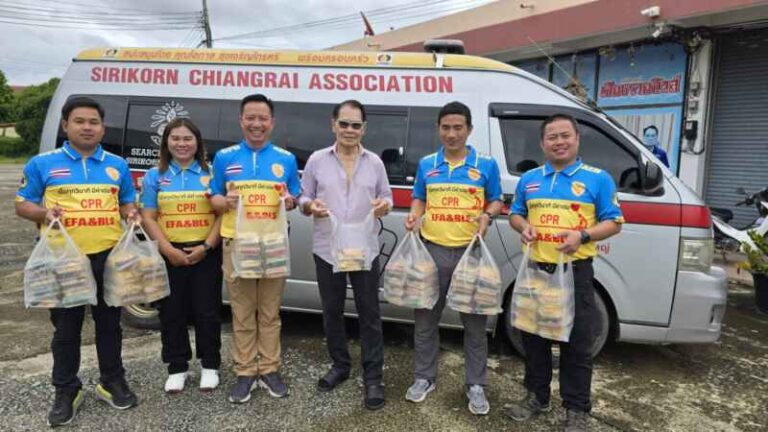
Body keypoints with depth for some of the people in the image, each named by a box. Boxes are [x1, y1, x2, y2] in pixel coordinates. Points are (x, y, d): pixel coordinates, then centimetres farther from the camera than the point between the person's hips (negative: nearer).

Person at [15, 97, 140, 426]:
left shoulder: (117, 165, 9)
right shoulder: (42, 164, 2)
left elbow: (127, 203, 16)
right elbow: (22, 205, 5)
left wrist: (132, 214, -6)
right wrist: (43, 213, -16)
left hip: (109, 256, 2)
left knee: (109, 322, 12)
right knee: (66, 327, 8)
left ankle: (112, 382, 27)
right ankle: (66, 391, 22)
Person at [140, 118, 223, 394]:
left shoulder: (211, 174, 4)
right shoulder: (155, 176, 6)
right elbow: (148, 218, 1)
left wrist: (206, 246, -12)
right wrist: (169, 250, -11)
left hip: (206, 253, -1)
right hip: (170, 254, 1)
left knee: (207, 311, 4)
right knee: (172, 313, 8)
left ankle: (210, 366, 19)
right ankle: (177, 368, 22)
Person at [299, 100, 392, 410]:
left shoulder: (374, 162, 5)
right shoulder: (317, 160, 2)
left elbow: (387, 197, 9)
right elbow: (303, 199, 6)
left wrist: (383, 206, -15)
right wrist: (311, 207, -17)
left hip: (365, 251, 0)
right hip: (327, 250, 1)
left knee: (369, 314, 3)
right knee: (332, 312, 13)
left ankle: (372, 377, 13)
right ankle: (339, 365, 33)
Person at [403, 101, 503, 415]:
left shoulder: (486, 164, 2)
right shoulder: (426, 164, 8)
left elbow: (496, 201, 8)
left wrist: (487, 216, -14)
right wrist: (414, 215, -6)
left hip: (471, 251, -2)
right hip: (431, 250, 2)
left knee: (474, 321, 6)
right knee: (426, 318, 10)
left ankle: (476, 385, 20)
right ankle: (424, 377, 27)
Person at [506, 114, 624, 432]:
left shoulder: (598, 178, -1)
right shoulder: (529, 179, 10)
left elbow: (614, 222, -2)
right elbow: (516, 214, 17)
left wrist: (582, 236, -19)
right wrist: (524, 228, -6)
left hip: (575, 272, -4)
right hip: (535, 269, 4)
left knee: (577, 343, 4)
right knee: (533, 336, 14)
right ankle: (536, 396, 31)